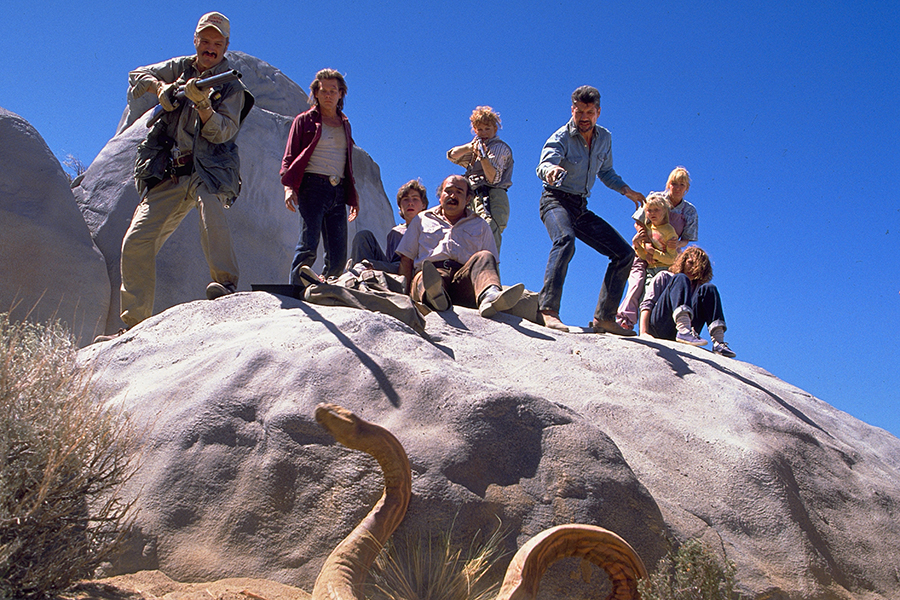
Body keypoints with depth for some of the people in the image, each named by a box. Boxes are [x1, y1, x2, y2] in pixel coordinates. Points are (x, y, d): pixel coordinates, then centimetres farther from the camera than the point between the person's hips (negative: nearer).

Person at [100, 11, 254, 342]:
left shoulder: (232, 87, 3)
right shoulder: (181, 67, 15)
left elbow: (223, 133, -9)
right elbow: (136, 77, 19)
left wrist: (202, 104, -27)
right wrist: (160, 86, -1)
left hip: (208, 170, -4)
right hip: (166, 175, 4)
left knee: (210, 211, -39)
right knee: (136, 243, -3)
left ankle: (227, 285, -43)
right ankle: (134, 322, 4)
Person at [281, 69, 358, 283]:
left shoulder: (344, 124, 22)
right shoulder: (304, 121, 9)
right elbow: (289, 158, 4)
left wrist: (353, 197, 20)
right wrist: (289, 187, -12)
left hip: (338, 191, 5)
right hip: (313, 187, -5)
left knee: (338, 256, -3)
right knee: (308, 246, -17)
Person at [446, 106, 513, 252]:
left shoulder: (499, 147, 5)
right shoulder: (479, 147, 30)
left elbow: (493, 178, -10)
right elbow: (452, 155, 15)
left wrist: (482, 156, -23)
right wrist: (471, 146, -1)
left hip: (491, 198, -8)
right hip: (475, 199, 8)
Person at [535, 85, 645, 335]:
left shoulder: (604, 138, 7)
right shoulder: (561, 138, -12)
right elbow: (544, 164, -32)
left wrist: (626, 190, 11)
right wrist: (550, 168, -55)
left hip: (581, 208, 7)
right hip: (556, 201, -7)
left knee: (624, 253, 2)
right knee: (565, 239, -39)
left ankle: (604, 317, 6)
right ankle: (549, 309, -47)